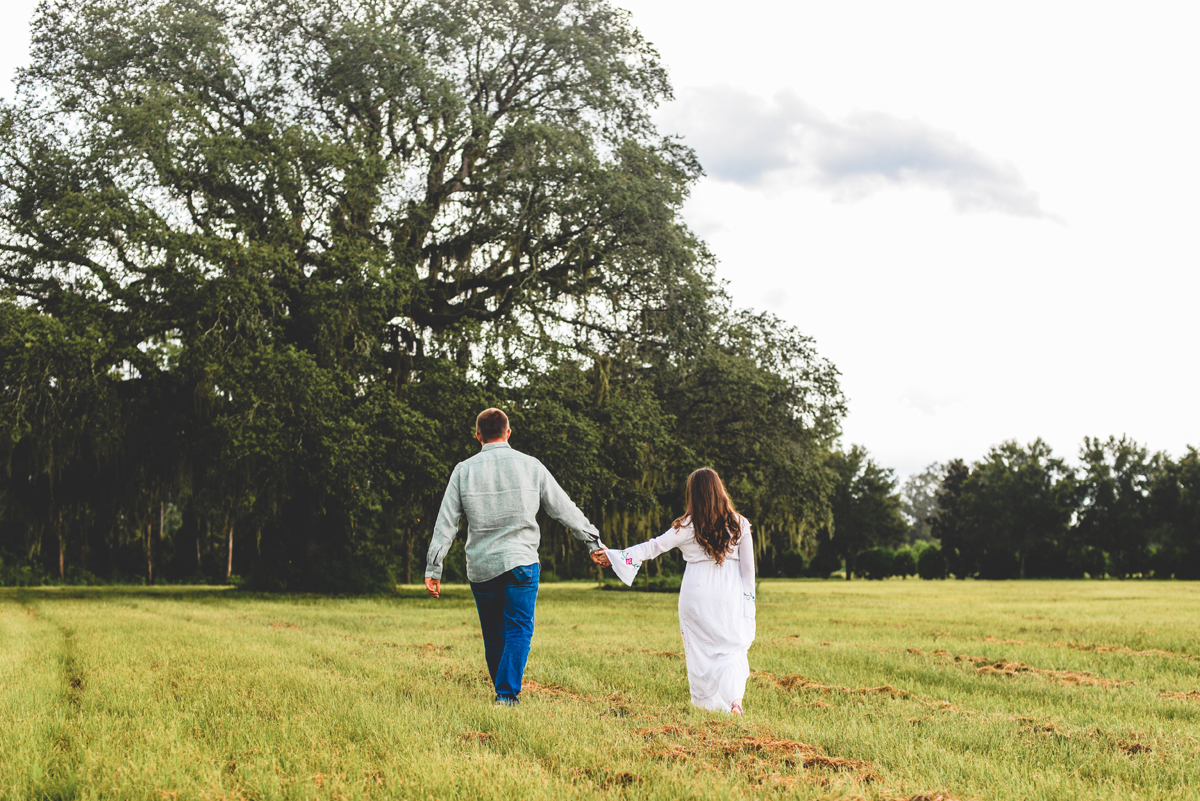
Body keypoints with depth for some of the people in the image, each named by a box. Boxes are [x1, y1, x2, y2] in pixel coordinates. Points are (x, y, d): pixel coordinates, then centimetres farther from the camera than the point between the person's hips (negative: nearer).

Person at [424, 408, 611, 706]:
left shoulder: (463, 470, 5)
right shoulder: (530, 466, 3)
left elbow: (445, 523, 3)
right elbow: (564, 509, 7)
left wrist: (433, 569, 6)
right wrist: (594, 542, 14)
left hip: (480, 568, 2)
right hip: (520, 561, -2)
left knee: (493, 636, 12)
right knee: (519, 630, -1)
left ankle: (503, 691, 20)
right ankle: (507, 694, -13)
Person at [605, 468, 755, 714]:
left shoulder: (688, 527, -7)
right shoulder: (739, 524, -2)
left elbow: (654, 546, -5)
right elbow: (748, 566, 1)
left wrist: (612, 555, 1)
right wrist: (748, 600, 11)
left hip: (696, 594, -1)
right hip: (730, 594, 1)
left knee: (699, 648, 11)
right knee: (733, 648, 5)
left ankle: (705, 703, 14)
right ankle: (735, 698, -18)